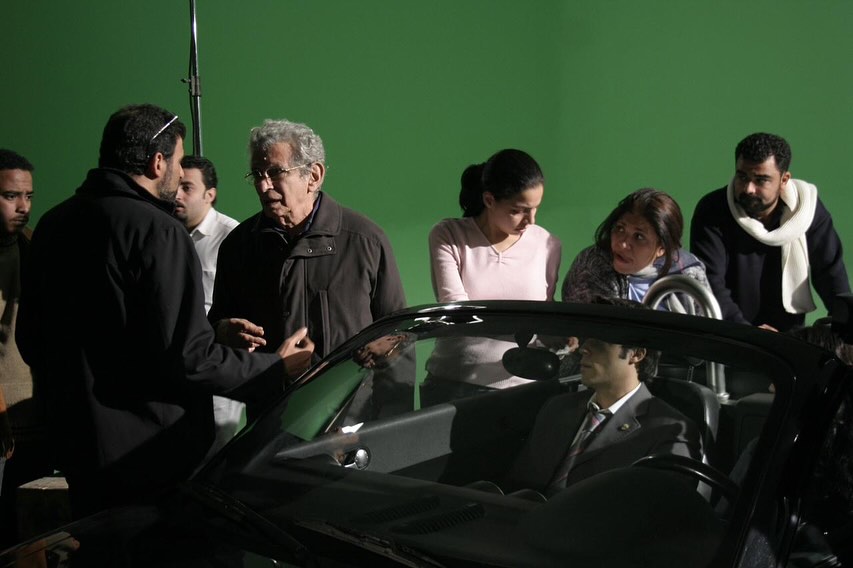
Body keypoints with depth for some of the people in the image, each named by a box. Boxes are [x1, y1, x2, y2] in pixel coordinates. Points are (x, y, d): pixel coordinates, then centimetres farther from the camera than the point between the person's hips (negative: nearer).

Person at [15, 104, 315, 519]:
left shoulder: (51, 224, 7)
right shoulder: (156, 231, -19)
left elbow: (29, 338, 15)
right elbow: (187, 357, -22)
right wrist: (276, 368, -10)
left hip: (75, 448, 8)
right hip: (151, 453, -8)